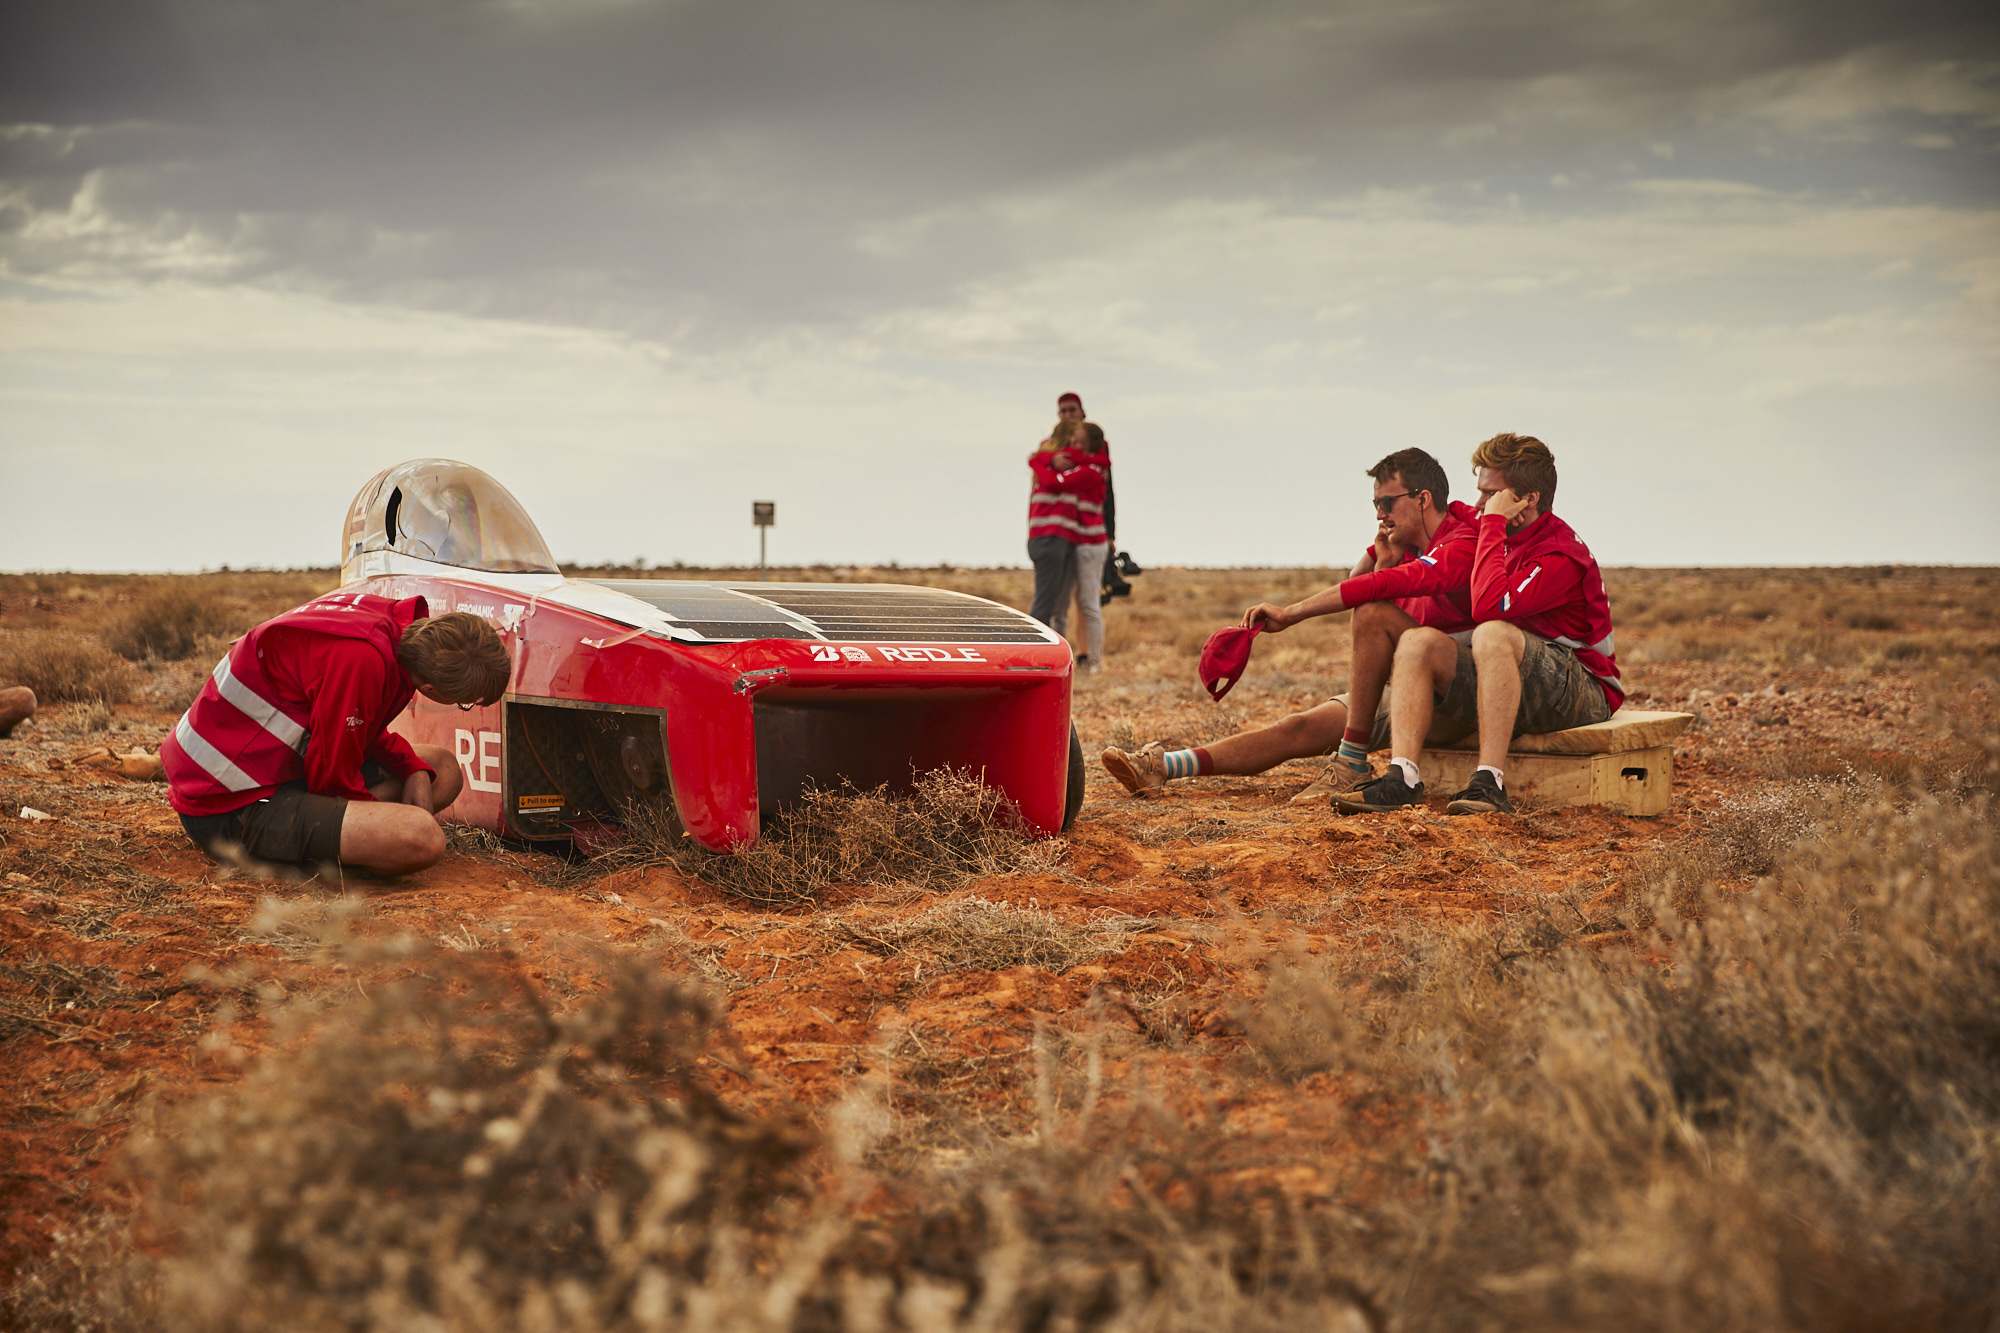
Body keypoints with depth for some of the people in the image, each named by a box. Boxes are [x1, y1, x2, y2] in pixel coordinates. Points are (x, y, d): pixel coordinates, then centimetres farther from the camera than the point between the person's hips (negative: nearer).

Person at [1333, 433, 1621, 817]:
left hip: (1584, 693, -8)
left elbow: (1487, 606, -30)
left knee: (1493, 633, -36)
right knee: (1419, 641, -13)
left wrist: (1493, 522, -22)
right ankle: (1403, 777, -32)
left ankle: (1490, 783, -42)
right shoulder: (1502, 536, 12)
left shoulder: (1561, 554, -16)